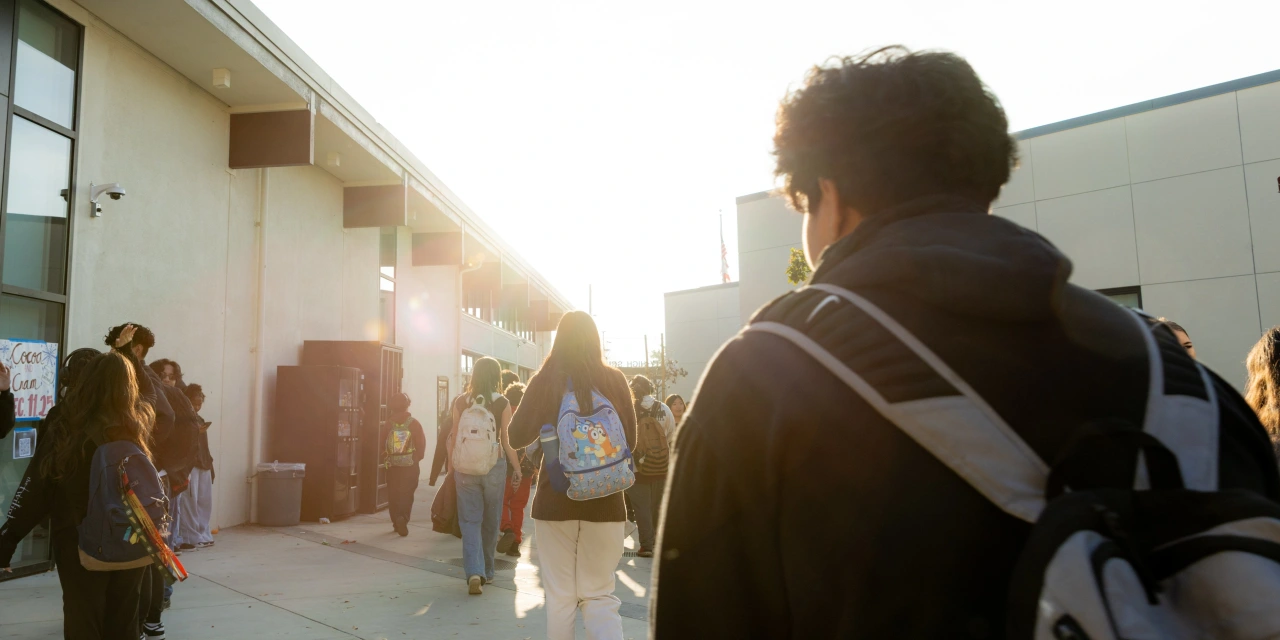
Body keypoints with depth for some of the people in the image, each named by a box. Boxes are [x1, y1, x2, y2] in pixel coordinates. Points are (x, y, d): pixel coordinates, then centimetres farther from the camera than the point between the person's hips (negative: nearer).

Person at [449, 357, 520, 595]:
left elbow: (454, 438, 3)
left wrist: (452, 465, 13)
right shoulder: (502, 403, -5)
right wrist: (517, 468, 6)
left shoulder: (461, 402, 0)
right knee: (490, 521, 14)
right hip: (494, 466, -1)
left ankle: (474, 572, -13)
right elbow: (507, 441, -4)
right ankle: (486, 571, 25)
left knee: (470, 520, 3)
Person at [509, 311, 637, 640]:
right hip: (604, 498, 1)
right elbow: (630, 440, 4)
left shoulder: (546, 380, -5)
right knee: (600, 595, 9)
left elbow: (517, 437, 0)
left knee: (559, 596, 11)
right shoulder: (614, 380, -3)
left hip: (555, 498, -1)